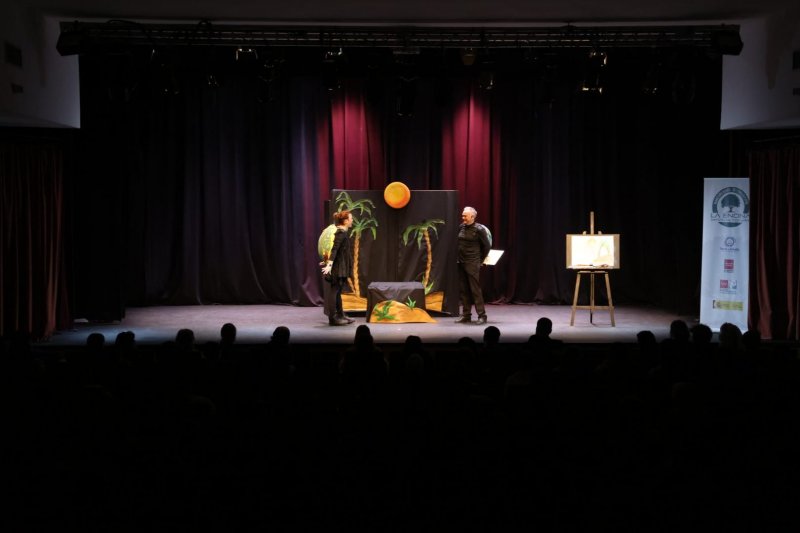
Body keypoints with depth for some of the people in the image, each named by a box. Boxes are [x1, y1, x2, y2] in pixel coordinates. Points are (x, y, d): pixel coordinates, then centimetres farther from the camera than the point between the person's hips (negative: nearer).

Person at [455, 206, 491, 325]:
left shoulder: (479, 229, -9)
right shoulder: (461, 227, 8)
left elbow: (487, 246, -1)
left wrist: (480, 260, 4)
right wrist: (458, 258, 16)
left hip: (472, 264, -6)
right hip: (461, 263, 6)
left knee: (475, 290, -7)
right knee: (464, 290, 9)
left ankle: (482, 316, -3)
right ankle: (466, 316, 15)